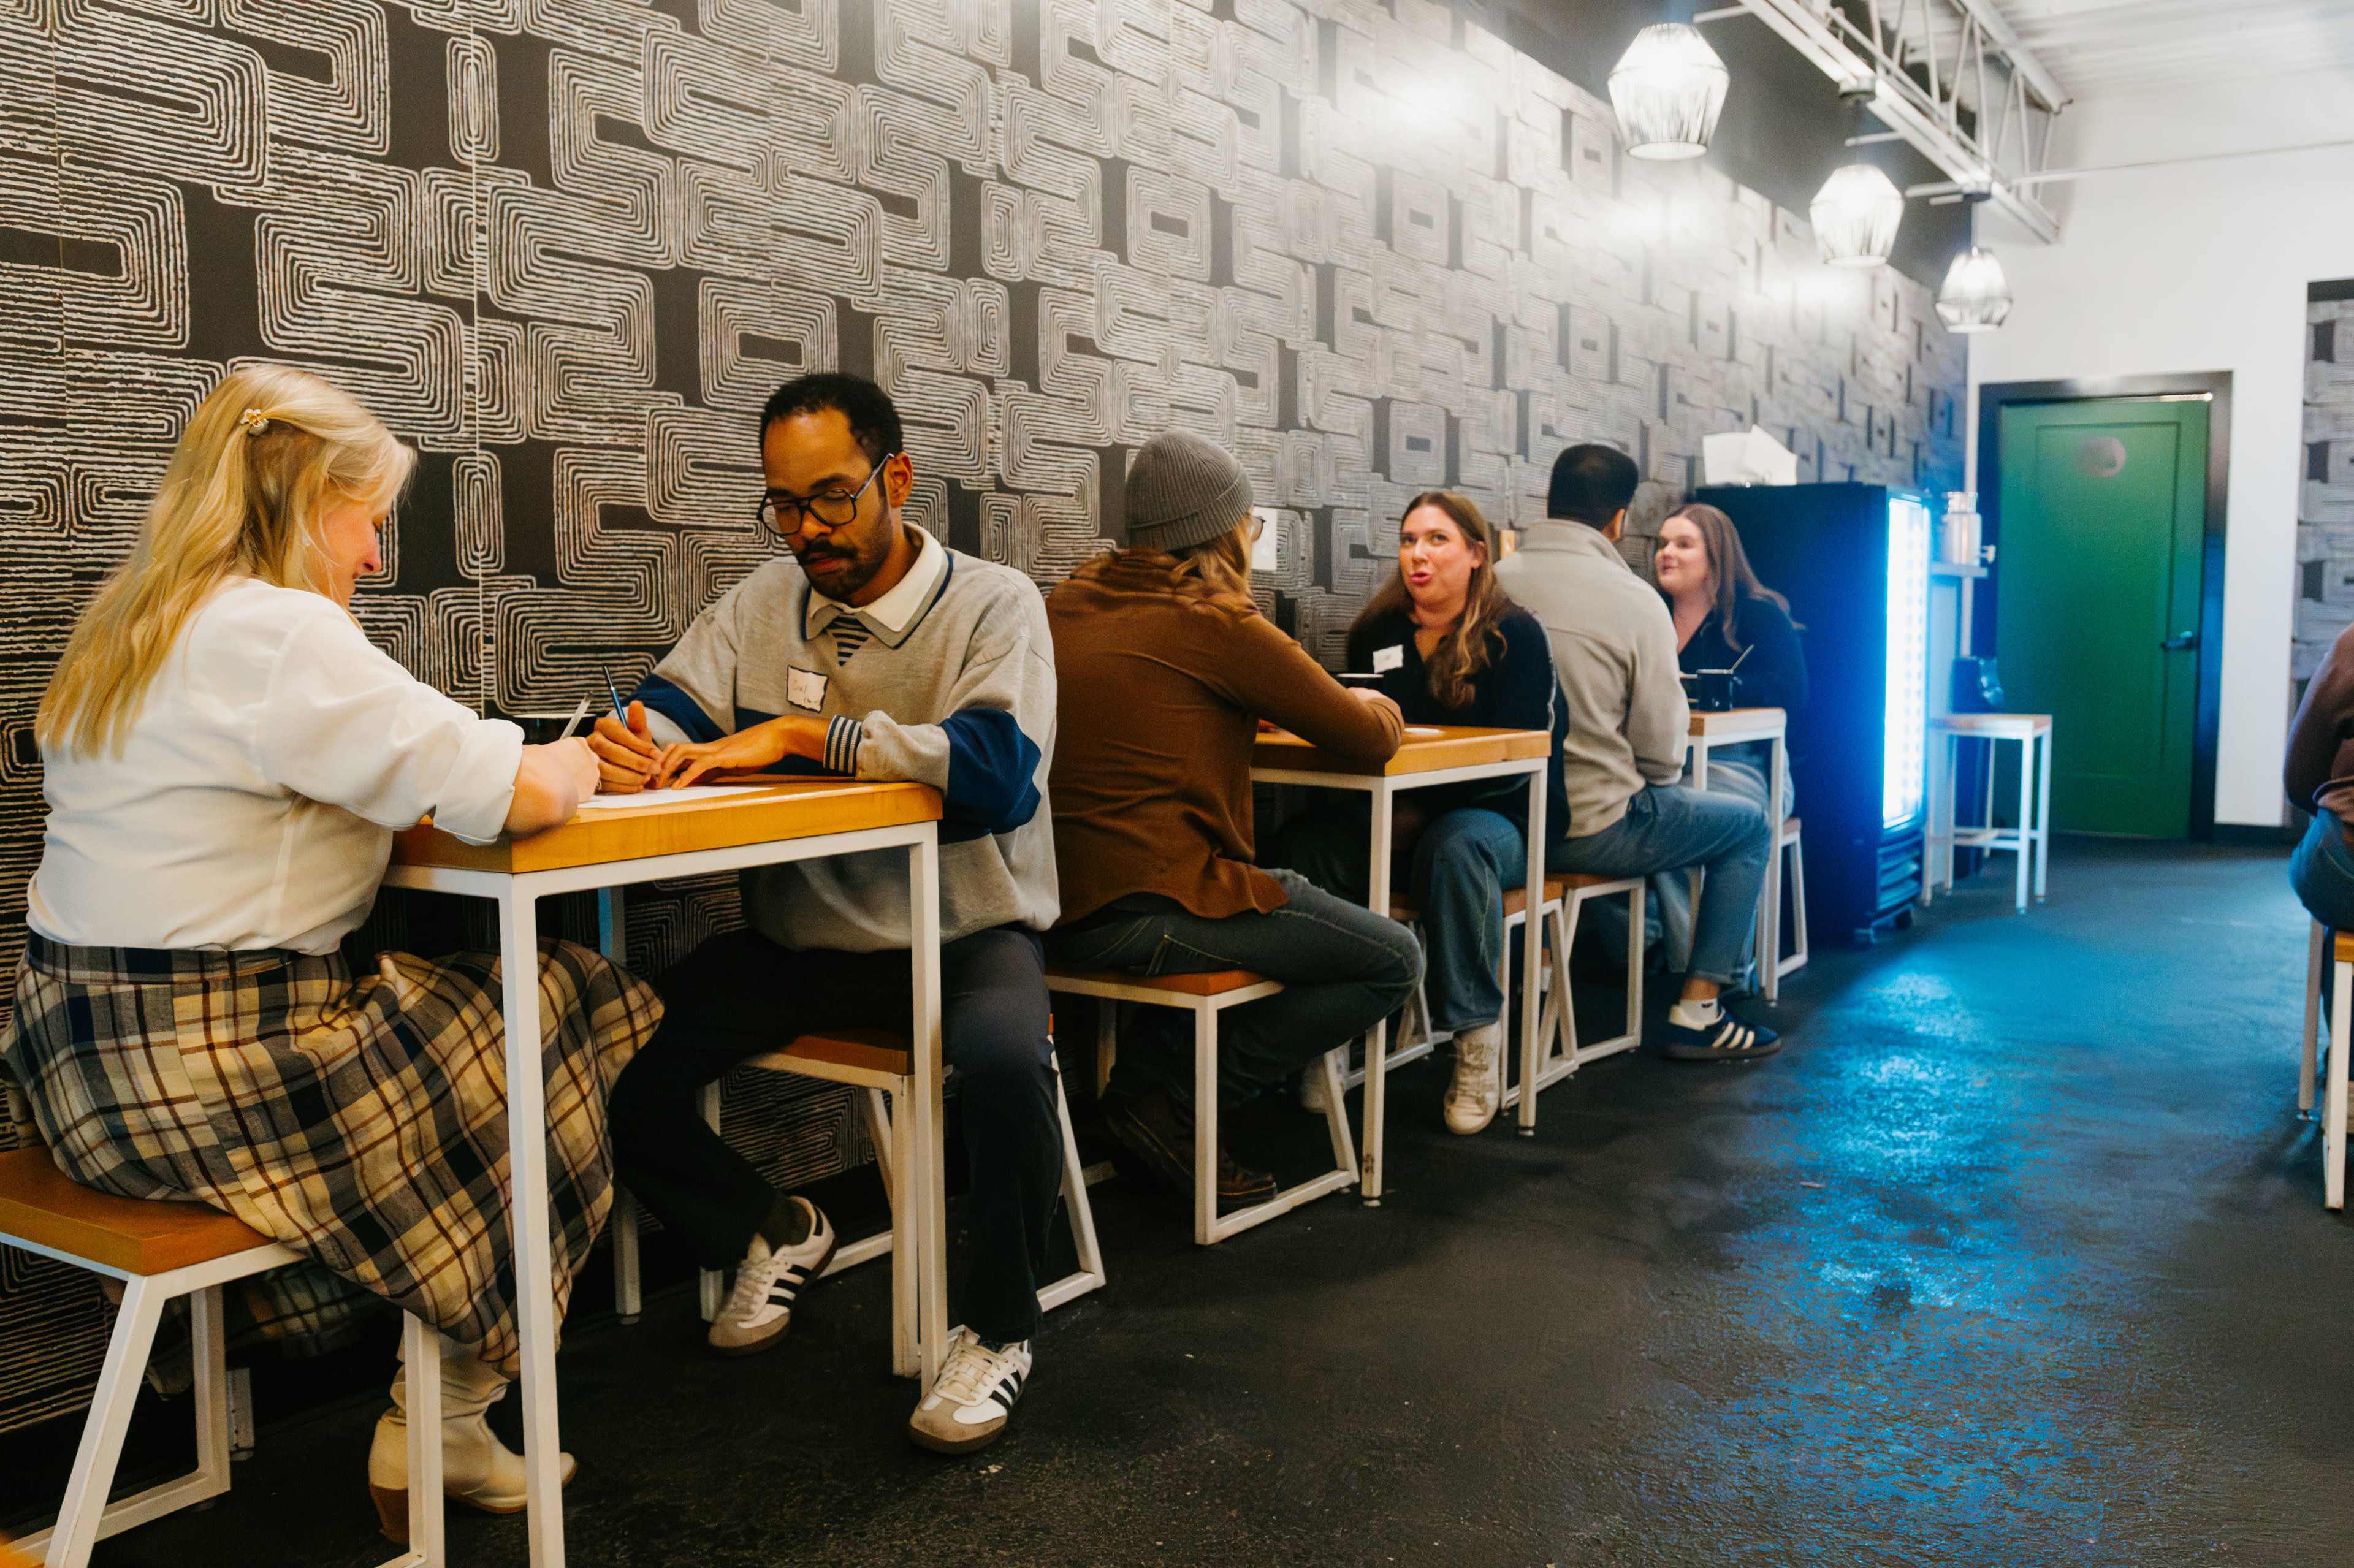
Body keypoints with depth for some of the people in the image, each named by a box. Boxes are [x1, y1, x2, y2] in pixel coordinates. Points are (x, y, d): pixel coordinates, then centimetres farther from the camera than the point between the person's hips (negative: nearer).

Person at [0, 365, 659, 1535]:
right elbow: (521, 795, -23)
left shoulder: (121, 633, 13)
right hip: (208, 1077, -10)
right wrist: (572, 761, 1)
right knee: (555, 1021, 7)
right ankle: (440, 1427, 20)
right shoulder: (281, 634, -18)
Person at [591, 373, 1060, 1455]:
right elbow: (672, 707, 1)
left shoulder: (994, 605, -7)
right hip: (799, 938, 5)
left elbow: (1001, 767, -25)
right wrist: (634, 744, -25)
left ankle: (998, 1327, -6)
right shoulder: (766, 602, 9)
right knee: (620, 1058, -14)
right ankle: (772, 1233, 17)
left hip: (965, 933, -4)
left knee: (1006, 1060, -36)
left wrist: (802, 734, -29)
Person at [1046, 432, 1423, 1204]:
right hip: (1146, 911, -9)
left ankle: (1157, 1069, 19)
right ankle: (1168, 1098, 0)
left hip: (1063, 905, 9)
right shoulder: (1215, 621, -9)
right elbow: (1373, 740, -3)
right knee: (1394, 961, 1)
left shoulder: (1070, 601, 13)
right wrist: (1375, 706, 21)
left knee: (1290, 896, 30)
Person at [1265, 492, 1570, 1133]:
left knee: (1453, 846, -39)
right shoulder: (1375, 634, 10)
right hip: (1400, 816, 4)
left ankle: (1478, 1038, -25)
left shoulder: (1515, 635, -3)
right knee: (1304, 842, -27)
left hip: (1497, 816, -3)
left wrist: (1423, 810, -22)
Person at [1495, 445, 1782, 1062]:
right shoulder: (1635, 601, -13)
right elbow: (1661, 750, -12)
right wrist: (1656, 783, 12)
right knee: (1749, 829, 17)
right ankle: (1697, 1014, 14)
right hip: (1590, 830, -6)